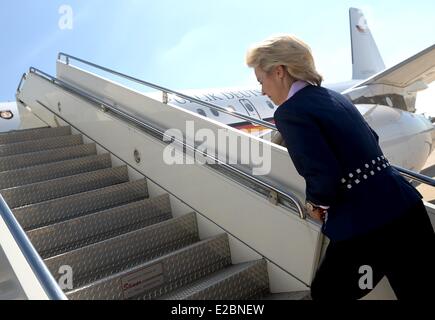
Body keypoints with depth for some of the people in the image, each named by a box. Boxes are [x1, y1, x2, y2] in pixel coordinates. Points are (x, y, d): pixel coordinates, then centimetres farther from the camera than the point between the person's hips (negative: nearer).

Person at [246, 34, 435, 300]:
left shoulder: (289, 112, -13)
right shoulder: (332, 96, 13)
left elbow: (325, 176, -23)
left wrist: (317, 202, -1)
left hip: (366, 226, -8)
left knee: (326, 292, 18)